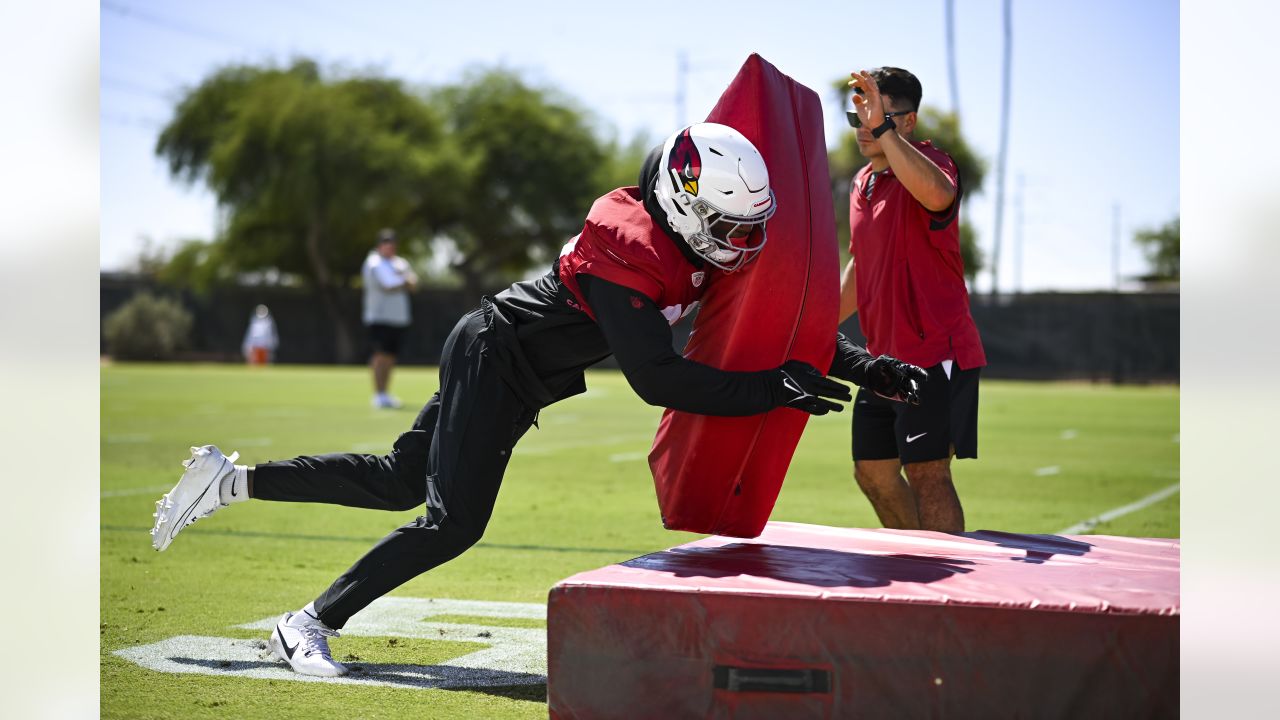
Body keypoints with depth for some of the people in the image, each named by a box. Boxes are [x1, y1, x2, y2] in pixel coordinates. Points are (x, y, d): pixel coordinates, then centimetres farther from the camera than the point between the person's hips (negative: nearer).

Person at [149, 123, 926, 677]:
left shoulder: (704, 244, -4)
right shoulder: (628, 255, -31)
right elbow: (658, 379, -33)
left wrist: (862, 365, -4)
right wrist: (773, 390, -33)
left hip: (506, 369, 9)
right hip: (495, 360, -9)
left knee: (401, 483, 15)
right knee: (454, 522, -12)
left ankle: (233, 479, 23)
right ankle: (310, 623, 1)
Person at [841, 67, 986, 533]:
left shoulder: (930, 163, -12)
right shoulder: (862, 183, 14)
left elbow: (937, 196, -39)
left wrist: (883, 127, -39)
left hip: (935, 353, -9)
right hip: (885, 356, 9)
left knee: (927, 473, -11)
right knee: (872, 471, 13)